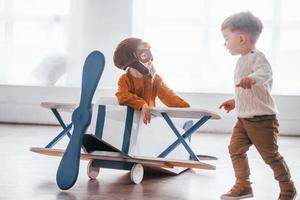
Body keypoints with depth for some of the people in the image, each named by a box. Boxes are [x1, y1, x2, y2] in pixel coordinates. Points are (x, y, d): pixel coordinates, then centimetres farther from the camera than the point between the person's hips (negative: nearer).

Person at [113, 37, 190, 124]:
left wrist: (185, 107, -30)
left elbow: (167, 95, -12)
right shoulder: (124, 79, -6)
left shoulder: (154, 78, 2)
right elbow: (123, 96, -26)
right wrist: (142, 105, -42)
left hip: (149, 116, 2)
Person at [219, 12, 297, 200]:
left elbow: (266, 72, -39)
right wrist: (235, 102, 33)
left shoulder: (256, 57, -16)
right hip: (244, 117, 9)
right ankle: (243, 185, 15)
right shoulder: (242, 60, 15)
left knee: (271, 155, 1)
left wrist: (253, 78, -57)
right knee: (236, 149, 3)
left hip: (262, 118, -9)